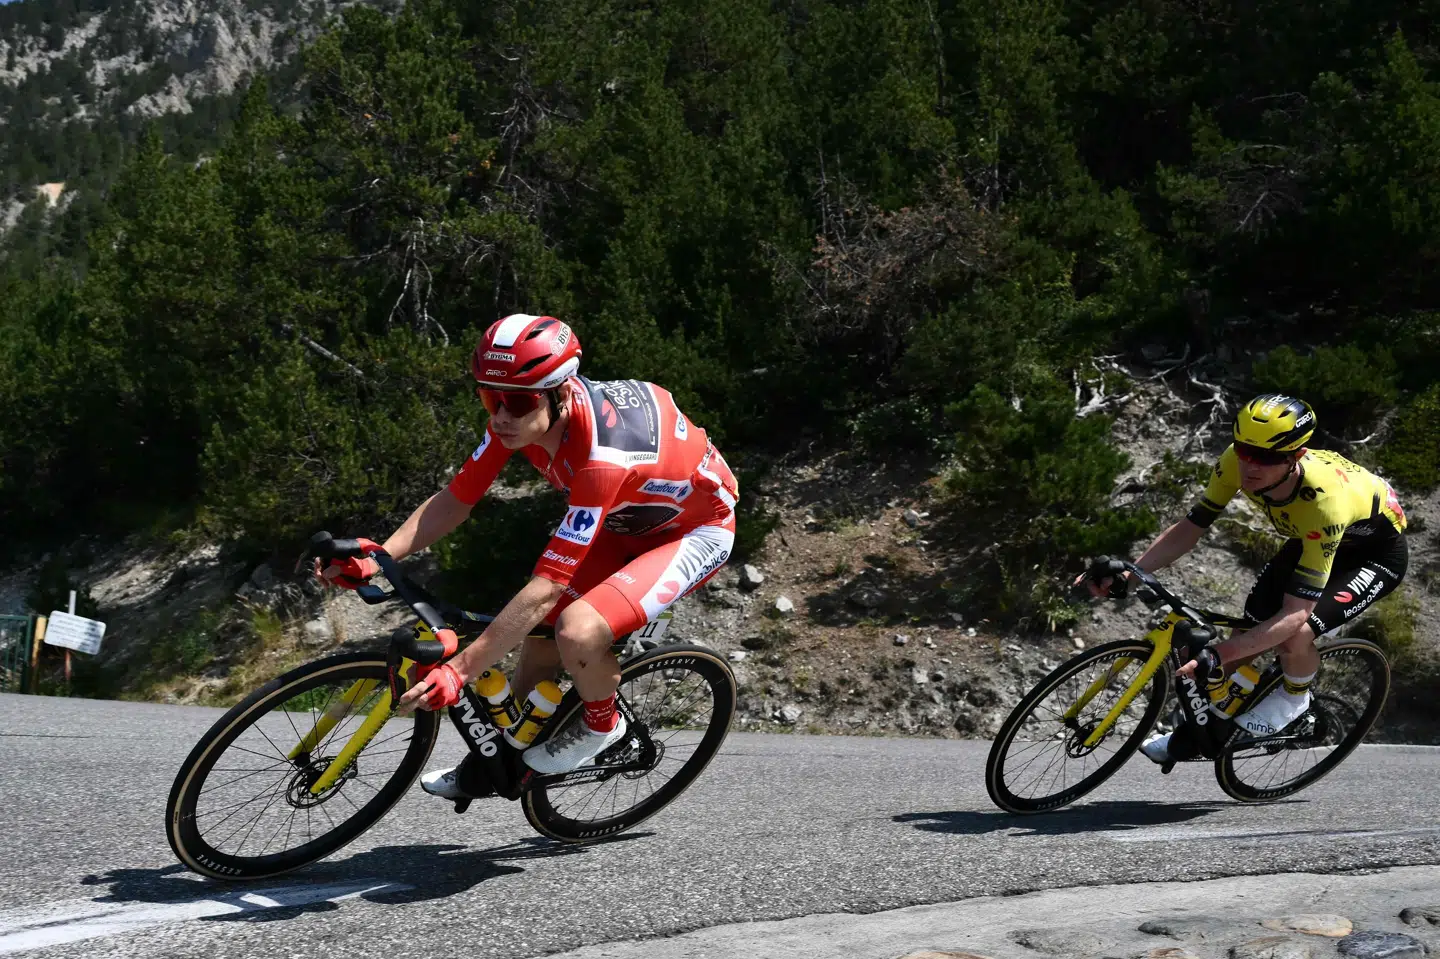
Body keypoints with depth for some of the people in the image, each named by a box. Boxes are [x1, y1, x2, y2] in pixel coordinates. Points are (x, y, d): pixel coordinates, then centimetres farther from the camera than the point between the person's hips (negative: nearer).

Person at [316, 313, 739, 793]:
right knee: (542, 632, 4)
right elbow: (454, 500, -11)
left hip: (698, 529, -8)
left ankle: (601, 723, 3)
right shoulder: (515, 416, -18)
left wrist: (458, 671, -40)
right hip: (628, 519, 8)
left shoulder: (601, 457, -40)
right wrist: (375, 559, -24)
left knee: (577, 631, -28)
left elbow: (543, 590, -40)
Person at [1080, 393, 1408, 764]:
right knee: (1250, 628, 0)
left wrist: (1219, 655, -50)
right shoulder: (1237, 462, -29)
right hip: (1309, 538, 6)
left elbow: (1294, 614, -40)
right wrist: (1127, 573, -30)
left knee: (1294, 636, -28)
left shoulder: (1323, 502, -42)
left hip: (1377, 551, -6)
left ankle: (1294, 698, 5)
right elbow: (1189, 529, -17)